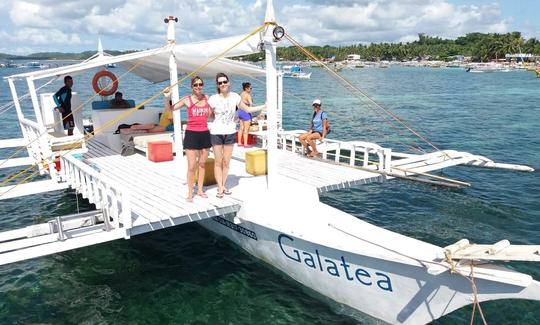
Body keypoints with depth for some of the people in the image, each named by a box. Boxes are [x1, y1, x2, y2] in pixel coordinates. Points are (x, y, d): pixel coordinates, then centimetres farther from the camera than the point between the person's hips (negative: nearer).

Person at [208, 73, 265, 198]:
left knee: (226, 162, 7)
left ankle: (223, 185, 20)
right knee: (219, 161, 2)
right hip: (216, 133, -2)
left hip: (230, 132, 2)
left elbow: (248, 109, 10)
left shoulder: (235, 97, -1)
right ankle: (220, 188, 8)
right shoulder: (213, 99, -8)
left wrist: (264, 106, 9)